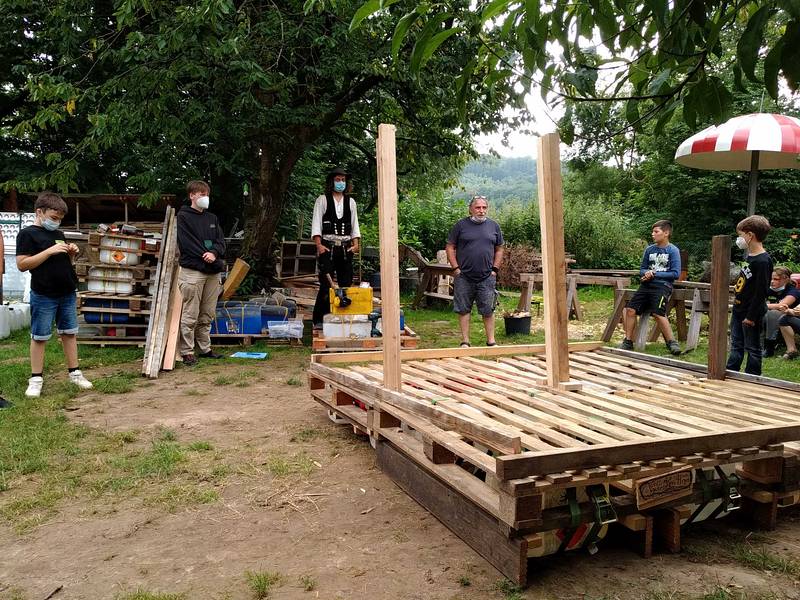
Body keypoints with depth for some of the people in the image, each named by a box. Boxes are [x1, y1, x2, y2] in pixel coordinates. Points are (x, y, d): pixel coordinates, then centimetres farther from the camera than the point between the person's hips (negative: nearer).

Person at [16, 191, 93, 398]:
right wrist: (50, 251, -21)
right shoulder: (28, 234, -6)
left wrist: (71, 254, 2)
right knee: (39, 337, 3)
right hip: (43, 296, -6)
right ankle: (36, 379, 11)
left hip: (68, 294, 6)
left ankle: (75, 373, 19)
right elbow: (22, 264, -14)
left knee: (69, 333, 11)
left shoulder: (59, 234, 15)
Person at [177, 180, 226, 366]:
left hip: (212, 272, 6)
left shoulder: (212, 218, 17)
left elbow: (221, 241, 8)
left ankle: (205, 349, 20)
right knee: (190, 315, -4)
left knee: (207, 315, 11)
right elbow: (187, 244, -11)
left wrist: (214, 253, -13)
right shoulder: (183, 217, -1)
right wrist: (207, 258, -14)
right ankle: (187, 352, 2)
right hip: (192, 271, -6)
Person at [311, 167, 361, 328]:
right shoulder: (322, 200, 4)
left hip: (346, 248, 4)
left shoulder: (350, 201, 14)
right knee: (326, 284, -8)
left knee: (346, 283, 4)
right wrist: (319, 245, -11)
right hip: (327, 247, -4)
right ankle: (319, 320, -2)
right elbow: (316, 223, -1)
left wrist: (356, 243, 1)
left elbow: (354, 224, 14)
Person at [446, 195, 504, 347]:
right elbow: (450, 247, 3)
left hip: (487, 277, 2)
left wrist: (495, 269, 5)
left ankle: (491, 341, 13)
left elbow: (499, 249, 15)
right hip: (464, 277, -1)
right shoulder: (461, 225, 2)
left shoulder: (494, 226, 10)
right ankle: (465, 342, 11)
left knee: (488, 310, 4)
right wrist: (456, 268, -5)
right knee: (464, 310, 3)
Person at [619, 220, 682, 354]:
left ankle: (671, 342, -8)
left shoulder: (673, 250, -3)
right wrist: (647, 273, -7)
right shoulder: (649, 249, 12)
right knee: (630, 309, -7)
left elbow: (676, 274, -8)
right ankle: (628, 341, 3)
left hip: (662, 286, -5)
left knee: (658, 313, -23)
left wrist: (655, 274, -10)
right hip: (647, 285, 5)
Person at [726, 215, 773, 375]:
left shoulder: (763, 261, -22)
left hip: (751, 313, -9)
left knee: (752, 349, 4)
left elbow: (761, 291, -22)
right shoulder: (750, 256, 8)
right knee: (736, 346, 17)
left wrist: (751, 316, -20)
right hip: (738, 309, 9)